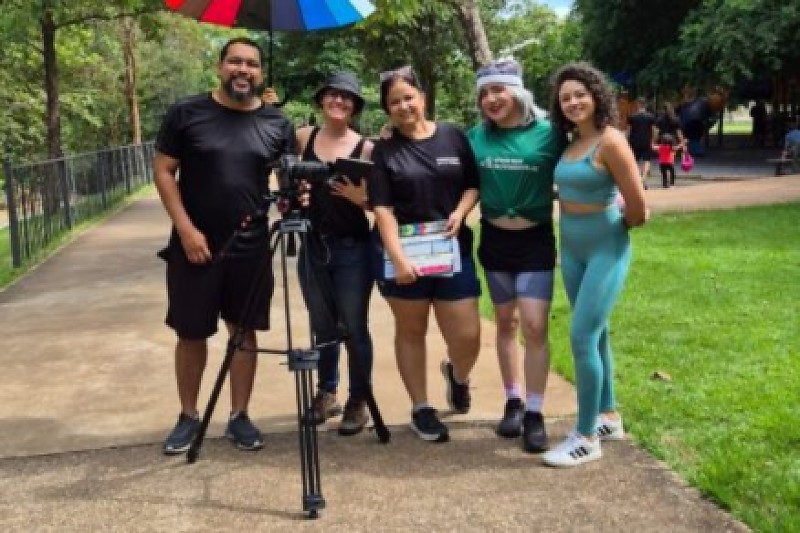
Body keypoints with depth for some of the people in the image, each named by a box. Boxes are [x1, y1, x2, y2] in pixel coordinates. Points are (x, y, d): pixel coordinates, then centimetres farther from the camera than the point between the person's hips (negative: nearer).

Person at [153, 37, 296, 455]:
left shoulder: (277, 124, 4)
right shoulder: (186, 113, -3)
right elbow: (163, 172, -2)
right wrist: (186, 229, -11)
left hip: (251, 248, 2)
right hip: (194, 244, -2)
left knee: (244, 332, 8)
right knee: (191, 334, 7)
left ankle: (239, 417, 19)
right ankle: (188, 417, 21)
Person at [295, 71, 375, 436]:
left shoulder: (366, 148, -4)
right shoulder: (302, 138, 3)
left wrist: (359, 197, -21)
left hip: (353, 249, -3)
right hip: (313, 246, 3)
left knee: (354, 328, 1)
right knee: (322, 327, 14)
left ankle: (358, 402, 14)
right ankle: (326, 393, 29)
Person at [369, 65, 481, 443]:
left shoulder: (453, 137, 4)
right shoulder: (384, 150, -1)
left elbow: (474, 184, 10)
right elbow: (382, 209, -8)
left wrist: (460, 212, -10)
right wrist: (398, 258, -18)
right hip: (403, 254, -1)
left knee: (467, 337, -1)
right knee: (410, 331, 8)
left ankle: (457, 373, 34)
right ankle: (421, 409, 23)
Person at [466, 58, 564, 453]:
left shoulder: (546, 133, -10)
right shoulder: (476, 136, -2)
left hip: (535, 239, -3)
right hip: (494, 239, 3)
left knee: (534, 326, -8)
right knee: (506, 323, 13)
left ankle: (535, 412, 3)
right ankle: (513, 401, 26)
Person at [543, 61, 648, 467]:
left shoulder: (610, 142, -18)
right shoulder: (570, 142, 5)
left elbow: (638, 208, -18)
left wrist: (618, 226, 0)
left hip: (606, 248, -8)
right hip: (571, 248, 8)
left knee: (582, 336, -11)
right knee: (594, 333, 15)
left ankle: (585, 438, -1)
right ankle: (608, 417, 29)